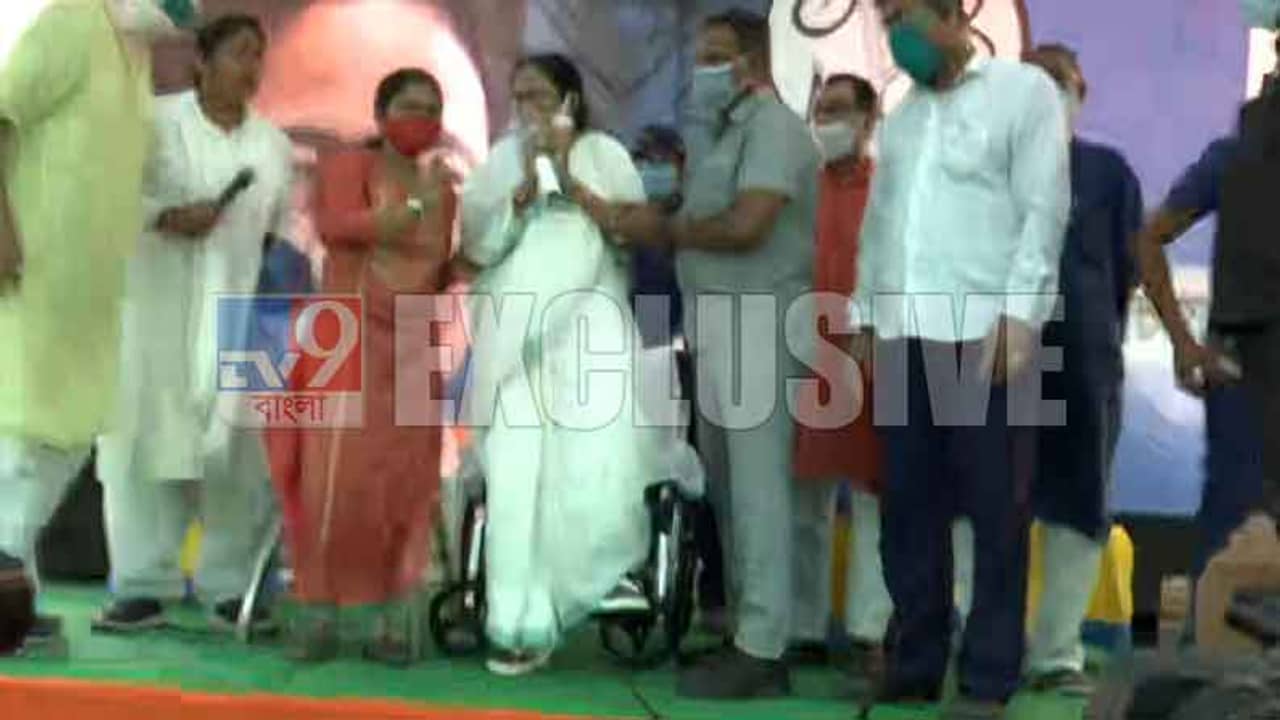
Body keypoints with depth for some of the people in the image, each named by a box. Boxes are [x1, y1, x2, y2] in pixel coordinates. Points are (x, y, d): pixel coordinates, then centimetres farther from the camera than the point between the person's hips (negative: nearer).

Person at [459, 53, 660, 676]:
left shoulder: (604, 153, 8)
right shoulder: (501, 159, 12)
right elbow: (478, 245, 2)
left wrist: (570, 179, -8)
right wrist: (527, 185, -8)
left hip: (587, 317, -1)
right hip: (514, 332, 2)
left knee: (603, 434, -27)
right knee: (517, 471, -4)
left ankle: (604, 567, -6)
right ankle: (524, 624, 4)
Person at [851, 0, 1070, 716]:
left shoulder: (1025, 90, 1)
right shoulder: (902, 116, 20)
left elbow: (1045, 209, -6)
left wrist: (1018, 314, -14)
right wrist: (864, 313, 13)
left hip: (987, 333, -6)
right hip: (904, 335, 6)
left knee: (995, 510, -1)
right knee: (910, 508, 8)